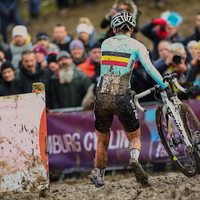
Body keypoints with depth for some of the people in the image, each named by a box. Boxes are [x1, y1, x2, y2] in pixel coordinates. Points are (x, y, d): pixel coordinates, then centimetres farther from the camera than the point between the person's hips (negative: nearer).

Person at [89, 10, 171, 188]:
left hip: (102, 97, 3)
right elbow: (149, 67, -12)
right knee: (135, 137, 13)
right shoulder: (136, 45, 3)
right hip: (122, 98, -3)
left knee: (102, 140, 21)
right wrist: (165, 86, -8)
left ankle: (99, 177, 34)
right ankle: (134, 158, -20)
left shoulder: (105, 43, 14)